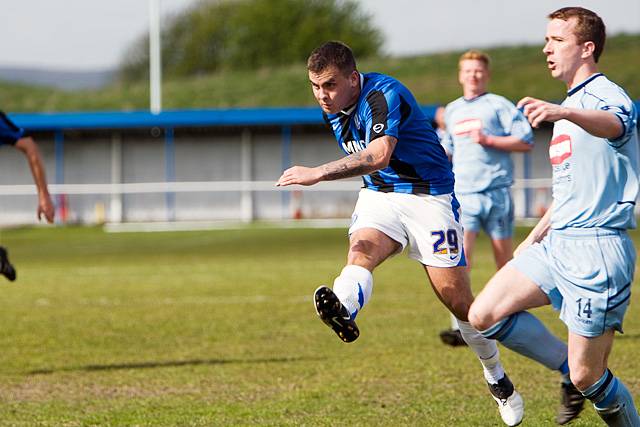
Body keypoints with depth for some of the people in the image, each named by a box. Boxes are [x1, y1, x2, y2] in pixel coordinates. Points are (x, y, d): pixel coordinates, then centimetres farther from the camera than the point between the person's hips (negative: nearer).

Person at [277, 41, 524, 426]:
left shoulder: (384, 95, -24)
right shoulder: (333, 109, 3)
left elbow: (378, 155, -41)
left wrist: (319, 173, -49)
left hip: (429, 195, -6)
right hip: (378, 195, 6)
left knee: (455, 295, -3)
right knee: (361, 251, -29)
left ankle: (498, 380, 19)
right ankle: (342, 310, -63)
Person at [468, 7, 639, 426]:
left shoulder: (606, 95, -11)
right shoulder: (570, 107, 21)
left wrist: (563, 112, -59)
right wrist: (535, 236, 27)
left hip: (597, 250, -9)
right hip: (556, 245, 9)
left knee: (588, 378, -7)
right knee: (484, 316, -4)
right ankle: (571, 370, 11)